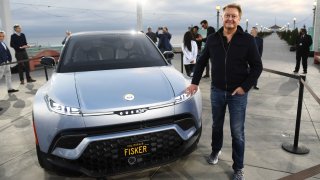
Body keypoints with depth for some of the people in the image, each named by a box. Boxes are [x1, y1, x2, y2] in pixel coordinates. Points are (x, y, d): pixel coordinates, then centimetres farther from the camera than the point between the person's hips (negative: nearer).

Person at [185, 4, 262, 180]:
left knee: (237, 132, 4)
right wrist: (195, 82, 4)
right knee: (217, 125, 19)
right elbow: (201, 61, 9)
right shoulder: (213, 39, 0)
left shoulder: (248, 40, -8)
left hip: (238, 93, -2)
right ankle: (216, 151, 44)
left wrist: (244, 87, -13)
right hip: (217, 91, 3)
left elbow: (257, 66, -5)